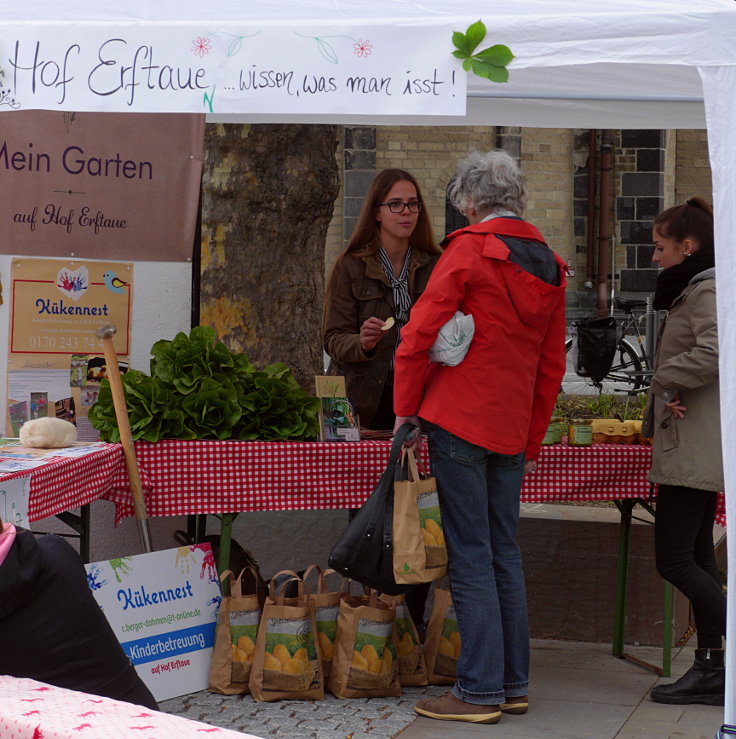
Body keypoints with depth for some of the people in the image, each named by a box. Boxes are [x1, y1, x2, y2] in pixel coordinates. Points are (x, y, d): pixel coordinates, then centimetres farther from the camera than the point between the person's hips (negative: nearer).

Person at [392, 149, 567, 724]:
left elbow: (422, 332, -12)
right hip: (512, 428, 7)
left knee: (470, 553, -4)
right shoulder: (548, 264, 13)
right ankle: (514, 685, 17)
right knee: (504, 552, 12)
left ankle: (479, 691, -2)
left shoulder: (471, 248, -8)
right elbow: (552, 364, 16)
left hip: (459, 418, -7)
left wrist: (406, 407, -2)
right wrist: (532, 440, 21)